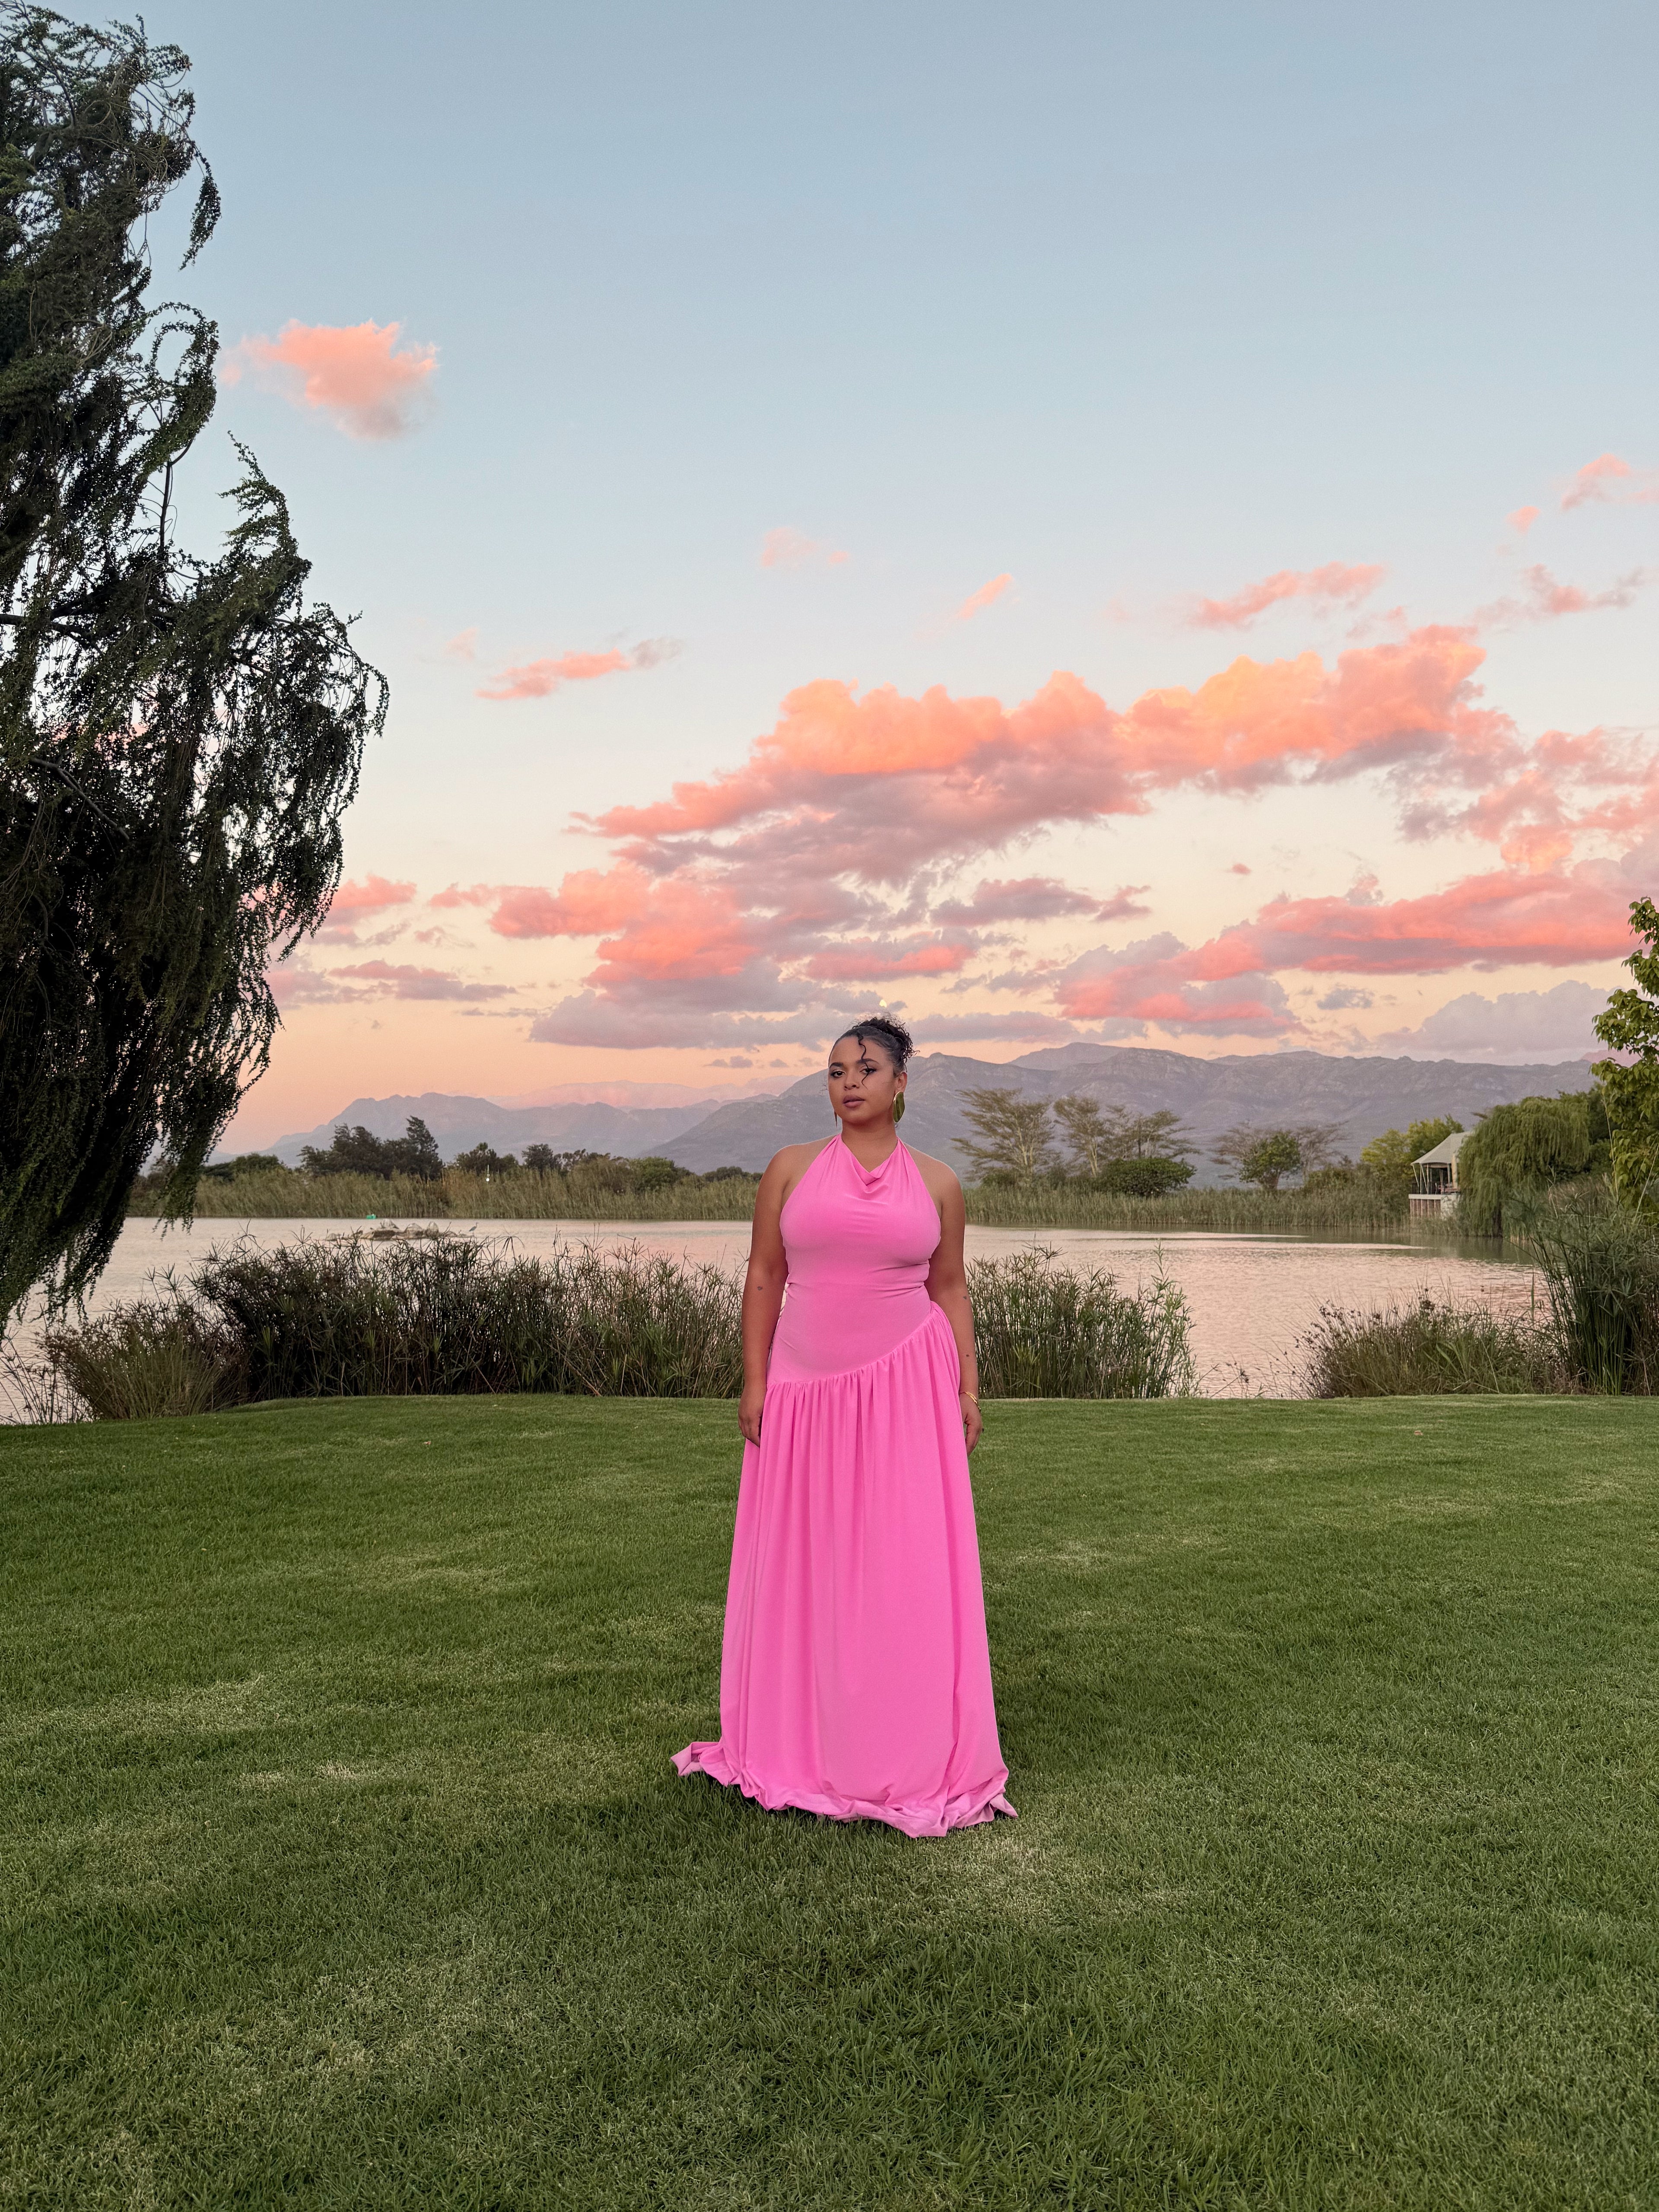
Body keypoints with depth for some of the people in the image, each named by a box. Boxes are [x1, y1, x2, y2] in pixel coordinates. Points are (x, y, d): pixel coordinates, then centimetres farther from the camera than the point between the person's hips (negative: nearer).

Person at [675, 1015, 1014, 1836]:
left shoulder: (936, 1182, 5)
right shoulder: (792, 1169, 4)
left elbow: (950, 1288, 9)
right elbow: (763, 1278, 4)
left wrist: (968, 1389, 2)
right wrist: (754, 1382, -2)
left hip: (905, 1389, -1)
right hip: (806, 1390, 1)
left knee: (906, 1566, 1)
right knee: (803, 1560, 8)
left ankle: (910, 1754, 13)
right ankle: (798, 1746, 23)